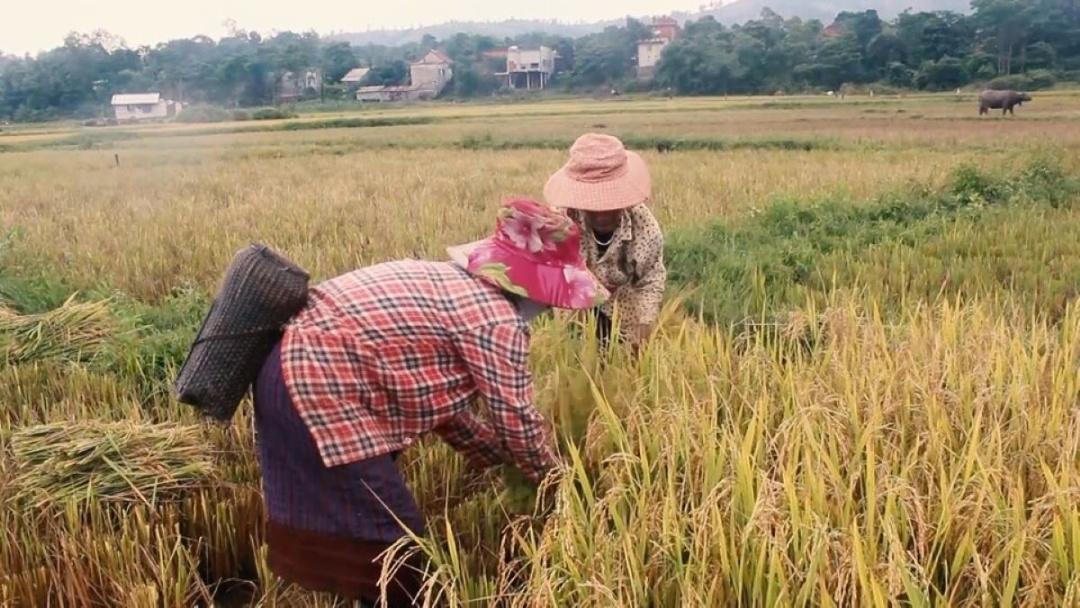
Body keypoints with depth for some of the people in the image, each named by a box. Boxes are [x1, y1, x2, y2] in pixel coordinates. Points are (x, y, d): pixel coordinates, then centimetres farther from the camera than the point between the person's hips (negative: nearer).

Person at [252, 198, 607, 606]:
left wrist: (501, 458, 24)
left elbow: (439, 395, 20)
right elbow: (517, 421, -5)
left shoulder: (455, 284, 16)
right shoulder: (497, 318, -12)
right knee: (390, 540, 1)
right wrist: (553, 478, 14)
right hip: (323, 388, -11)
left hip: (300, 363, 11)